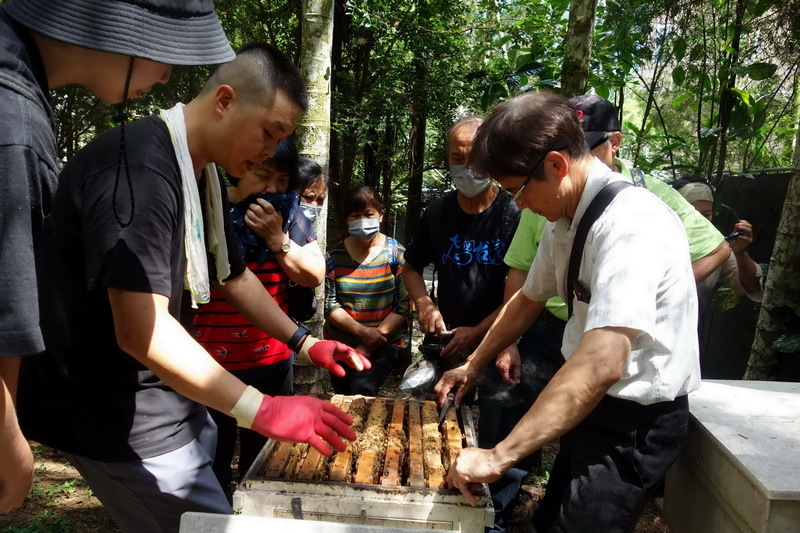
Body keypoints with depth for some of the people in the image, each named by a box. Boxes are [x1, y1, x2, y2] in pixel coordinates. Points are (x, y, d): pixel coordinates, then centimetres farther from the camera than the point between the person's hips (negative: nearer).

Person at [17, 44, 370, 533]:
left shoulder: (204, 176, 7)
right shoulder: (140, 167, -25)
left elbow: (235, 276, 16)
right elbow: (141, 331, -32)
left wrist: (304, 343, 8)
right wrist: (262, 410, -29)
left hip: (165, 399, 9)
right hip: (113, 416, -9)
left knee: (218, 482, 21)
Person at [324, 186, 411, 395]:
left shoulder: (395, 253, -6)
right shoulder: (335, 255, -1)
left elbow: (403, 307, -11)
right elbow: (329, 305, -5)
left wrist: (368, 347, -14)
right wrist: (362, 331, -18)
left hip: (386, 342, -2)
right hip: (340, 341, 3)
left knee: (362, 390, -21)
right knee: (342, 398, 10)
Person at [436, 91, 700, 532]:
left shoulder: (631, 222, -28)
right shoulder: (563, 218, 1)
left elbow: (602, 362, -38)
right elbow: (528, 300, 15)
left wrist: (498, 457, -37)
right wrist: (472, 367, 16)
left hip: (636, 421, -8)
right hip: (594, 403, 8)